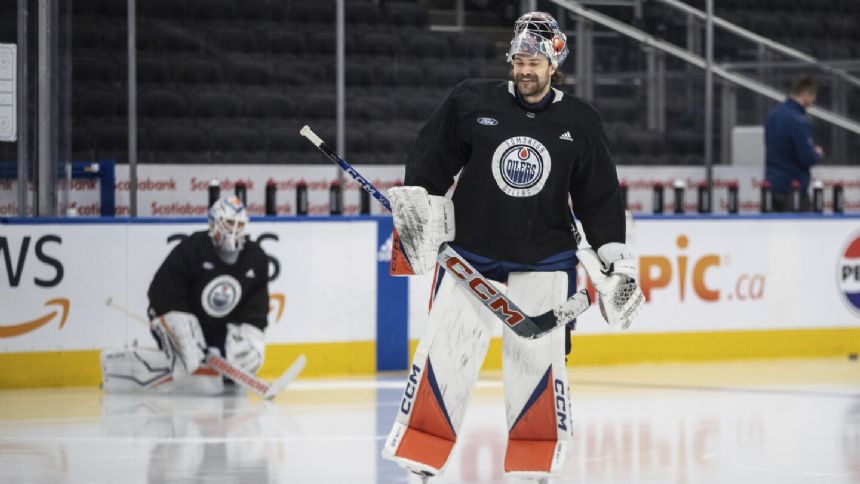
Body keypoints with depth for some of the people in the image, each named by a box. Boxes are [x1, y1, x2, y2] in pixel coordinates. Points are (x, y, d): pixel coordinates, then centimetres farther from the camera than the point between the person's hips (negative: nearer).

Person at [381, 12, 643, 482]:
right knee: (445, 352, -6)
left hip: (544, 262, 1)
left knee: (538, 360, -3)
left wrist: (614, 255, 1)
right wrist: (415, 201, -8)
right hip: (469, 254, -1)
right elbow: (430, 159, 4)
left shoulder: (579, 122, 3)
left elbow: (599, 195, 6)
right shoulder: (471, 102, -1)